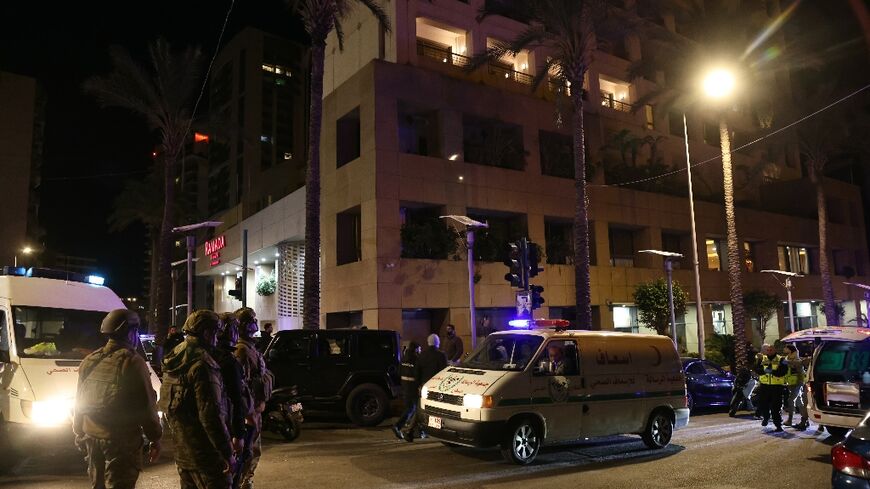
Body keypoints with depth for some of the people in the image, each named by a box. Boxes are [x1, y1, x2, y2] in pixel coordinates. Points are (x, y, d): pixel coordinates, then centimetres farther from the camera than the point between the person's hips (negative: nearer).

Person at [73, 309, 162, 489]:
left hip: (91, 436, 7)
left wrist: (79, 432, 28)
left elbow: (79, 402, 16)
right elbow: (146, 405, -13)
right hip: (122, 441, -7)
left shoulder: (90, 361, 8)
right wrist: (155, 437, -5)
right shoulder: (131, 361, -13)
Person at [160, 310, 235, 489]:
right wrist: (227, 453, -19)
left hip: (181, 449, 9)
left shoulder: (174, 361, 10)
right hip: (204, 452, -9)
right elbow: (211, 414, -24)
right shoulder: (202, 364, -20)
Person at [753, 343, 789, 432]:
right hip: (764, 386, 3)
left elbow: (783, 371, -13)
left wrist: (772, 371, -24)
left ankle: (778, 425, 4)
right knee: (762, 405, 7)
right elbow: (757, 370, -3)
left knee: (776, 408, -5)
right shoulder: (762, 359, 8)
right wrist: (764, 370, -22)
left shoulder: (780, 360, 1)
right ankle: (766, 417, 36)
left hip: (777, 386, -3)